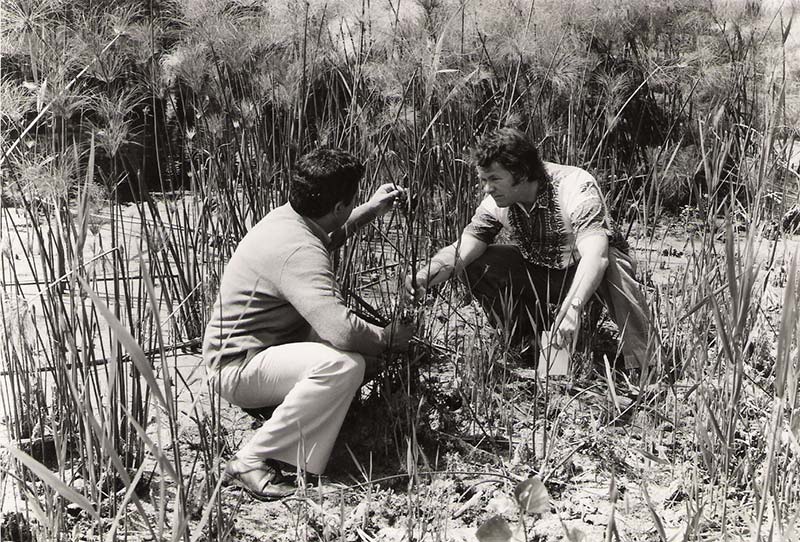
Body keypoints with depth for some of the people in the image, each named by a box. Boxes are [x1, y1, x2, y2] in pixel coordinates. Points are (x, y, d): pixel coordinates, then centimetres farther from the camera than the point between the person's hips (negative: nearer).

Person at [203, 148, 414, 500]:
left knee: (368, 340, 4)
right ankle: (252, 460, -23)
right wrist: (389, 337, -19)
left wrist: (371, 210, 24)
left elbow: (328, 237, 29)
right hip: (237, 368, -10)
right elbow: (341, 329, -39)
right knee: (344, 363, -35)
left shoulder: (287, 218, 2)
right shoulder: (298, 251, -29)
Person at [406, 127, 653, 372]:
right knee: (475, 265, -16)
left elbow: (595, 256, -45)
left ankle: (643, 367, -25)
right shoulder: (496, 203, -15)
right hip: (540, 272, 5)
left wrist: (572, 308, -60)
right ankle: (527, 341, 4)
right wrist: (425, 276, -41)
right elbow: (462, 248, -21)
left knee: (613, 265, -39)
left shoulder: (576, 188, -32)